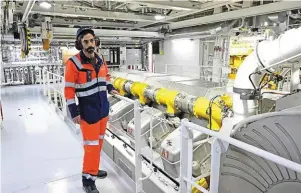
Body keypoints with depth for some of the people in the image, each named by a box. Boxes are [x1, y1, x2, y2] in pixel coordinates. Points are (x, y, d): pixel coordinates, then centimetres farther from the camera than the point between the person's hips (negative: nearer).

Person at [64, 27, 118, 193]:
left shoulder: (100, 60, 5)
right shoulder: (74, 63, -15)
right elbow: (69, 89, -14)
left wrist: (110, 88, 3)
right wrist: (74, 112, -15)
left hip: (103, 107, 7)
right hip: (88, 110, -7)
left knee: (99, 141, 18)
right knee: (91, 144, -1)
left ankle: (93, 168, 36)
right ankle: (88, 178, 15)